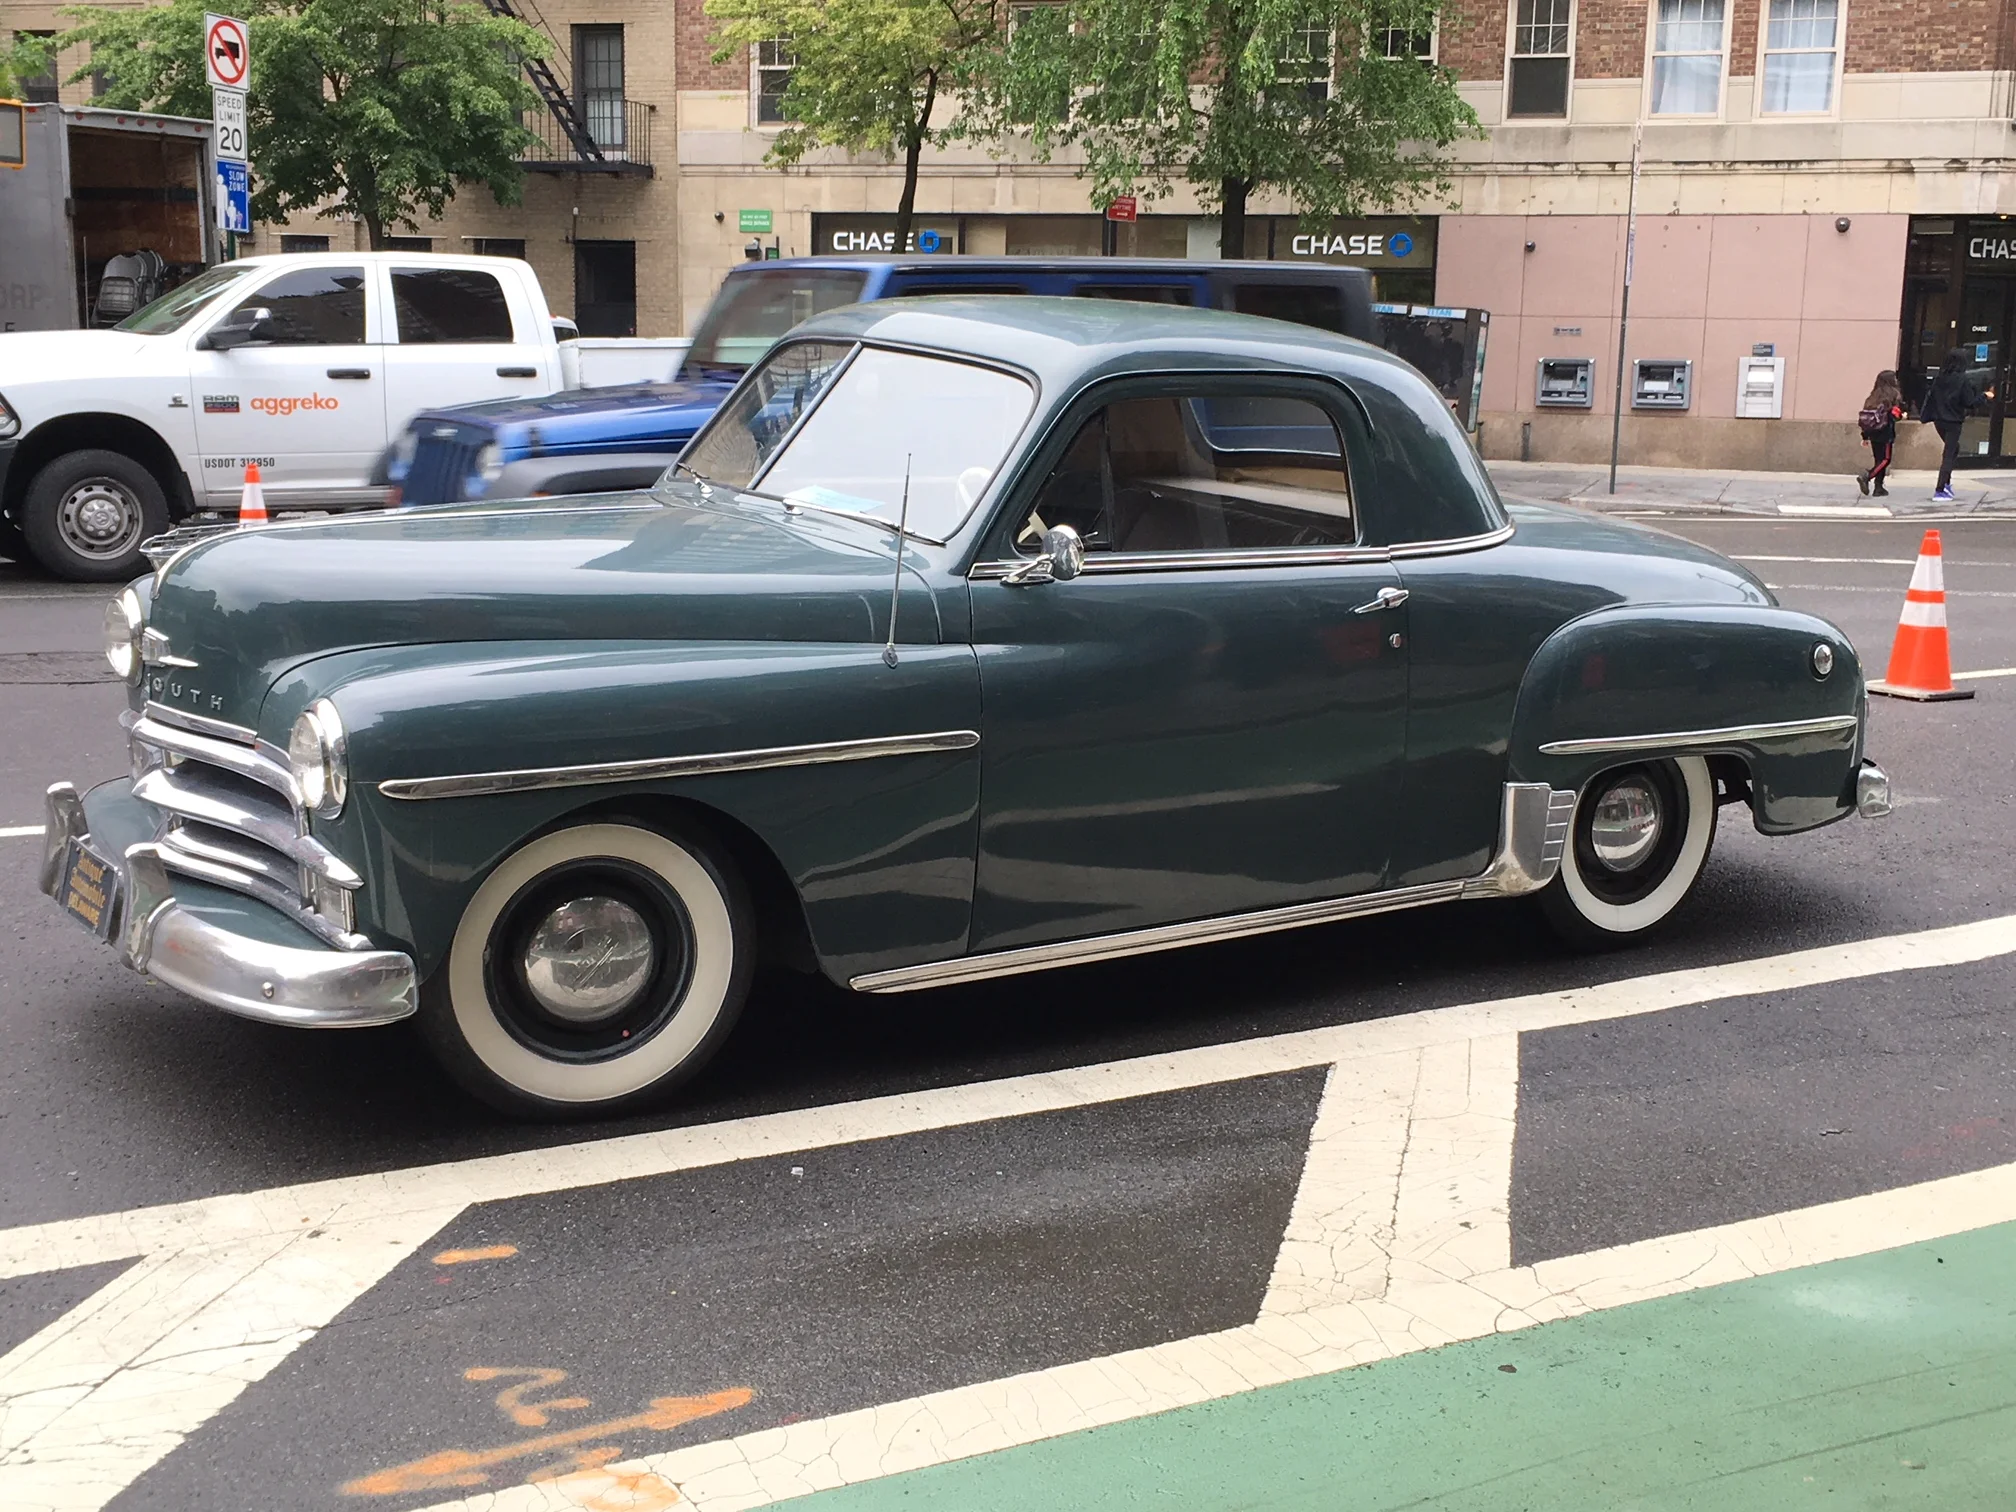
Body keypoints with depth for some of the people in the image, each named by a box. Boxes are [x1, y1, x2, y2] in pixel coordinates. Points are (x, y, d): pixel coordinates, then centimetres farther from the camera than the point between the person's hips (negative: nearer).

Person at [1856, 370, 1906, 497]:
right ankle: (1865, 476, -20)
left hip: (1872, 432, 6)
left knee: (1879, 460, 12)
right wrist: (1902, 415, 7)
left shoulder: (1874, 396, 12)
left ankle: (1878, 487, 8)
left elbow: (1864, 416, 9)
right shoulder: (1893, 394, -5)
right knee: (1885, 460, -1)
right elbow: (1894, 414, -16)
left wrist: (1865, 436, 13)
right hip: (1885, 433, -6)